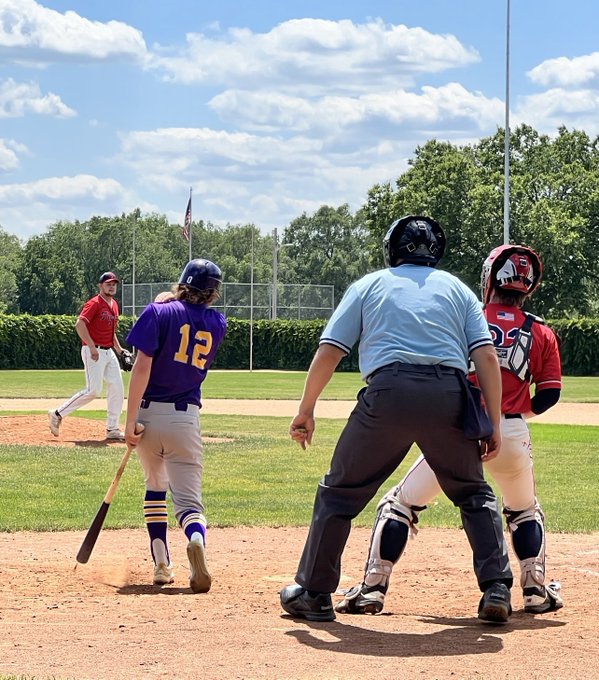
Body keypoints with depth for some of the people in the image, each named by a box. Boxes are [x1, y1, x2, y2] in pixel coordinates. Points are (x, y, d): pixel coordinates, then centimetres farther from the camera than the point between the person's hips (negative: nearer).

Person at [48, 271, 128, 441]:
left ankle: (112, 429, 9)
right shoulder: (94, 303, -11)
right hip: (93, 352, -9)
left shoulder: (114, 305, 16)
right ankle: (58, 414, -2)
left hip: (109, 352, 9)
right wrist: (92, 347, -27)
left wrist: (120, 350, 18)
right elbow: (79, 324, -23)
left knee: (117, 388, 3)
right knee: (93, 390, -13)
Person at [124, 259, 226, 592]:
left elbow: (142, 366, -13)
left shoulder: (159, 312, -4)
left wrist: (130, 419, -12)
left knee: (156, 485, 21)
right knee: (189, 499, -2)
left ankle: (162, 564, 15)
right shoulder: (217, 324, 7)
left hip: (150, 412, -1)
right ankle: (196, 540, -36)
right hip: (187, 417, 1)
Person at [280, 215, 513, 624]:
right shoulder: (457, 288, 23)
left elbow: (328, 352, 10)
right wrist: (494, 425, 9)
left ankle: (314, 594, 16)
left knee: (341, 491, 14)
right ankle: (497, 588, 7)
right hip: (450, 397, 1)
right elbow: (487, 356, 9)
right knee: (474, 494, 20)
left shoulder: (369, 286, 20)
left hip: (388, 391, -1)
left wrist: (306, 411, 18)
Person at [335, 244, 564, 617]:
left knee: (399, 504, 8)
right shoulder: (542, 333, 8)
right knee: (526, 512, 28)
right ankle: (537, 591, 22)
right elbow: (549, 394, 5)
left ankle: (372, 588, 1)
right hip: (512, 434, 2)